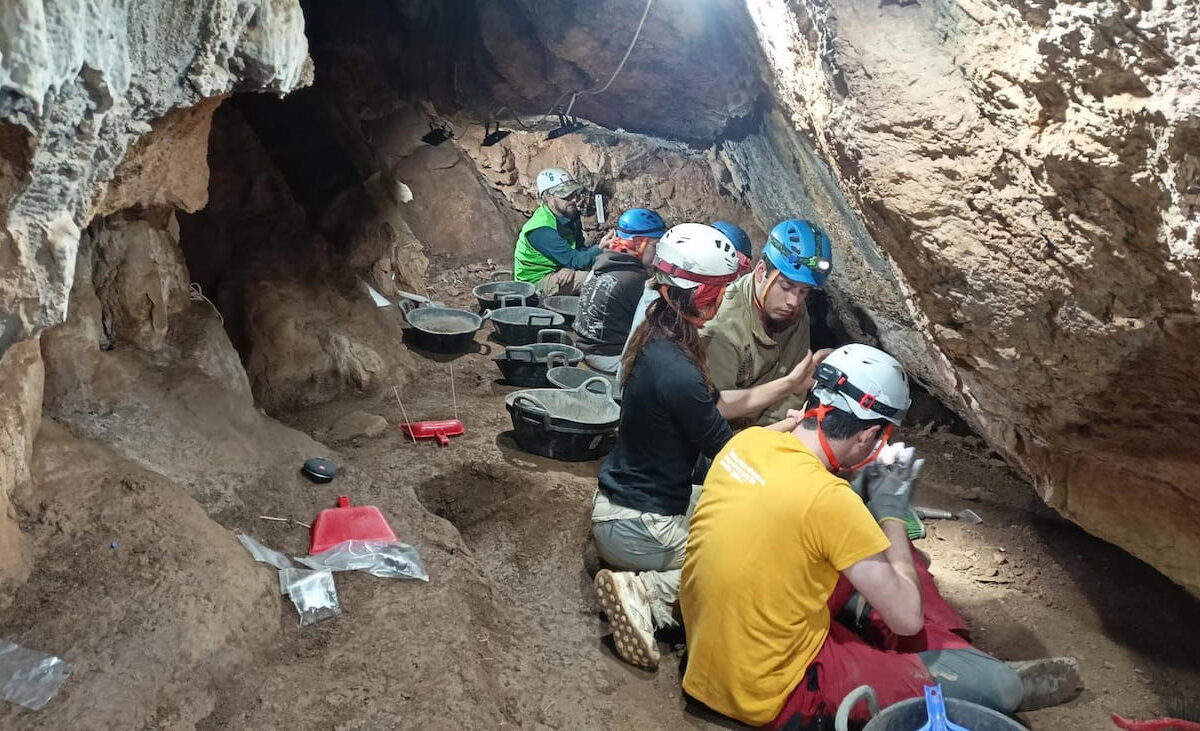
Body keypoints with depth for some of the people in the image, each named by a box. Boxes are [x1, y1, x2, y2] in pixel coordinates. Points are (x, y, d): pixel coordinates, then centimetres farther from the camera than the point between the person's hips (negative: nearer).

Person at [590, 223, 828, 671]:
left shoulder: (658, 339, 0)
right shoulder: (677, 373, -30)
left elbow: (715, 405, 11)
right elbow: (727, 451, -16)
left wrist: (787, 385, 7)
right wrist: (799, 422, -4)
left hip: (627, 499, 9)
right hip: (639, 526, -9)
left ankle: (639, 576, 7)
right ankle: (649, 592, -8)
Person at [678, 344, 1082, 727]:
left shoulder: (746, 441, -7)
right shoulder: (827, 498, -28)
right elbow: (907, 618, -16)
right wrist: (891, 510, -7)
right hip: (771, 692, -8)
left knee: (881, 559, 18)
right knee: (993, 684, -2)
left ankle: (954, 656, 29)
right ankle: (1001, 682, 30)